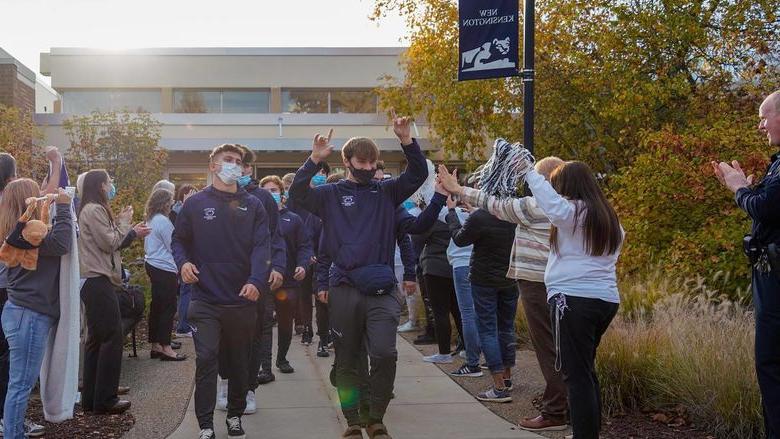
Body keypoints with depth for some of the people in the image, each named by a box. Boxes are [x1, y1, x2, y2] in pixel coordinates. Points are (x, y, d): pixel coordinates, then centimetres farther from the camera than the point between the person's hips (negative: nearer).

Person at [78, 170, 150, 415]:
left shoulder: (92, 210, 18)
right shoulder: (94, 210, -13)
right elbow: (110, 243, -15)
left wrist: (132, 233, 12)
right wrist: (124, 222, -2)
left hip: (93, 281, 11)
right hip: (99, 281, -11)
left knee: (97, 338, 12)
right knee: (112, 338, -8)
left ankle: (91, 399, 16)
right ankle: (105, 400, -5)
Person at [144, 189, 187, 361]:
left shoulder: (151, 220, 14)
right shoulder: (163, 221, -16)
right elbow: (173, 247, -14)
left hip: (152, 265, 10)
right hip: (165, 269, -10)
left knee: (157, 306, 13)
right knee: (168, 308, -6)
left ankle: (155, 346, 18)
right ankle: (165, 348, -6)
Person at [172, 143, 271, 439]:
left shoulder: (253, 206, 4)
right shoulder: (196, 204, 4)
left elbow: (261, 246, -7)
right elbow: (179, 240, 11)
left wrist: (257, 281, -24)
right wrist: (183, 262, -11)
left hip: (242, 300, 2)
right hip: (206, 300, -1)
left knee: (240, 362, 13)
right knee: (206, 360, -9)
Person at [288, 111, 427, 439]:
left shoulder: (386, 192, 10)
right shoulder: (332, 195, 5)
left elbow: (418, 175, 1)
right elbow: (297, 194, -9)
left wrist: (407, 141, -13)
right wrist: (315, 160, -21)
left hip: (382, 290, 0)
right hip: (344, 290, 0)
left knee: (385, 354, -14)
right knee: (346, 362, 8)